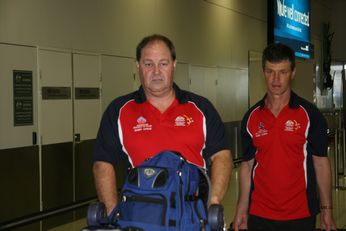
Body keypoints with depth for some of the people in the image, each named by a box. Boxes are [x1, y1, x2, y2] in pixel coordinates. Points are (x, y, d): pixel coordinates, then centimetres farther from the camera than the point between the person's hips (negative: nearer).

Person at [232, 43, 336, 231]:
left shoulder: (310, 114, -4)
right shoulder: (251, 117, 3)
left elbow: (320, 162, -1)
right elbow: (247, 164, 7)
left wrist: (327, 210, -4)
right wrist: (241, 210, 3)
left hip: (300, 215, -2)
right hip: (259, 215, 2)